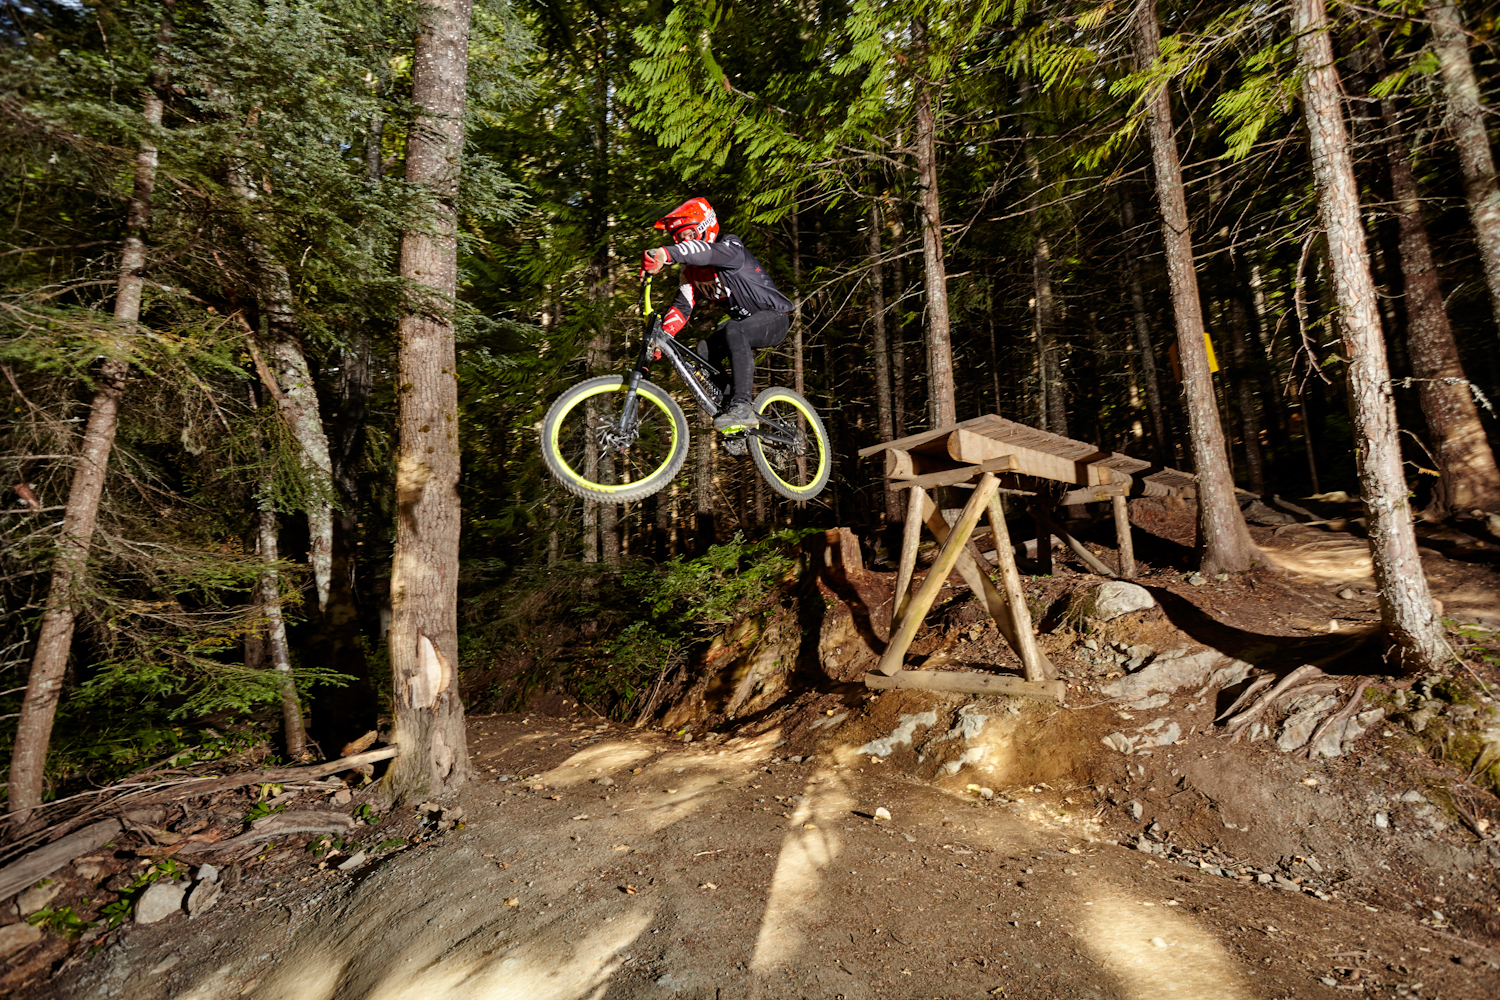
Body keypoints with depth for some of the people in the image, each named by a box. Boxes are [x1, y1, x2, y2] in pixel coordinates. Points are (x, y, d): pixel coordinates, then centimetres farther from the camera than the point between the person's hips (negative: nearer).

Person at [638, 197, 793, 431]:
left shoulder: (731, 245, -18)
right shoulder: (691, 271, 5)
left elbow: (706, 252, -41)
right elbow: (682, 306, -6)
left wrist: (664, 254, -57)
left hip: (773, 317, -7)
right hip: (743, 319, 8)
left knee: (734, 331, -35)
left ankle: (741, 408, -37)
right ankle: (724, 405, -1)